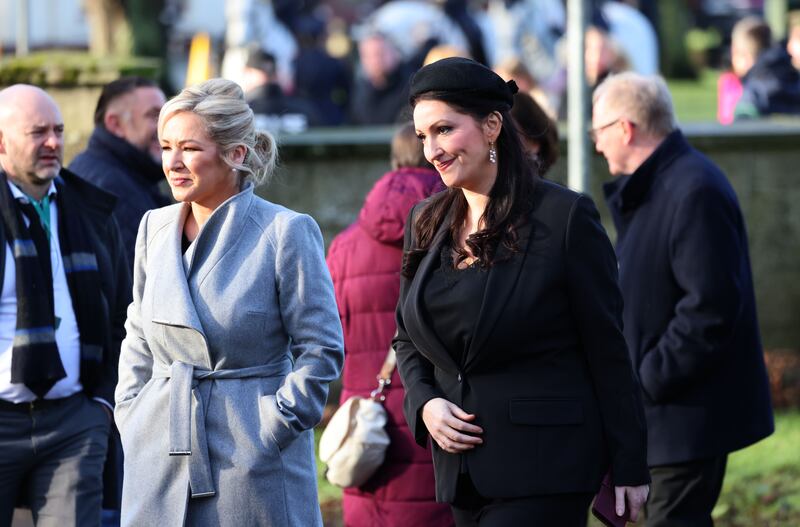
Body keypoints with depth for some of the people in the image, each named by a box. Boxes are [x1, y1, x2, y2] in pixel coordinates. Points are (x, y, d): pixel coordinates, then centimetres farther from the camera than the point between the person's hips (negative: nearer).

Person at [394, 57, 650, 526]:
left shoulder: (565, 217, -8)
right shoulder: (427, 224, 10)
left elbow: (608, 348, -7)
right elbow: (408, 338, 20)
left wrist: (628, 466, -7)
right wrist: (424, 404, -1)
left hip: (544, 469, -7)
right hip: (463, 467, 7)